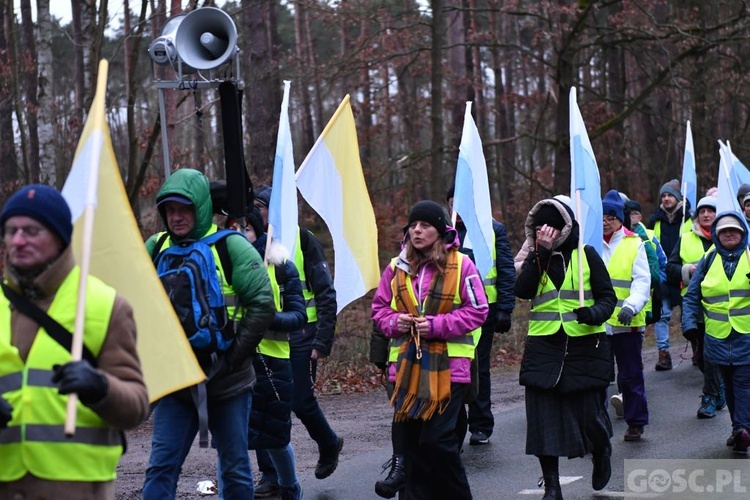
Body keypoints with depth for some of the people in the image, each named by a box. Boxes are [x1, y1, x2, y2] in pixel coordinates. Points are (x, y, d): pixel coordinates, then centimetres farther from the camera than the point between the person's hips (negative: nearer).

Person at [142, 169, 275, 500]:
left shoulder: (230, 246, -7)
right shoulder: (156, 248, 3)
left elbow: (262, 304, -9)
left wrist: (234, 355, -13)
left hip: (227, 379, -2)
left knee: (235, 466, 10)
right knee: (161, 464, -2)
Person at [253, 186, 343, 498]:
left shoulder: (302, 240, -6)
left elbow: (326, 294, -7)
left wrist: (323, 341, -12)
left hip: (299, 339, -5)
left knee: (301, 402, -2)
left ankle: (329, 445, 28)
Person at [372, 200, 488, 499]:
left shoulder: (461, 265, -4)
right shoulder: (397, 268, 7)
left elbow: (477, 311, -5)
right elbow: (379, 308, 15)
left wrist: (437, 325, -15)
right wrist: (395, 322, -7)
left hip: (448, 366, -4)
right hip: (408, 366, 4)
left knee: (438, 440, -9)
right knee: (412, 440, 7)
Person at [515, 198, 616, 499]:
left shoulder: (586, 254, 1)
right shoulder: (535, 257, 9)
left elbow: (607, 297, 1)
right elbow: (522, 291, -9)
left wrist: (594, 313, -20)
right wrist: (542, 254, -15)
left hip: (585, 348, -2)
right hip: (544, 349, 2)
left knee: (590, 415, 1)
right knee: (543, 419, 0)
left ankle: (601, 455, 35)